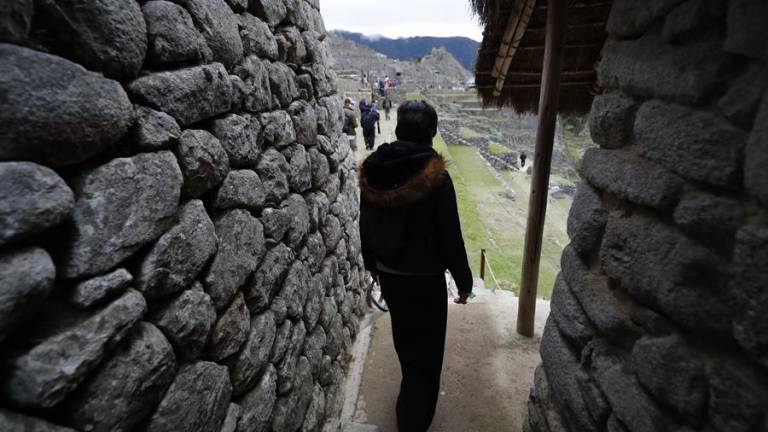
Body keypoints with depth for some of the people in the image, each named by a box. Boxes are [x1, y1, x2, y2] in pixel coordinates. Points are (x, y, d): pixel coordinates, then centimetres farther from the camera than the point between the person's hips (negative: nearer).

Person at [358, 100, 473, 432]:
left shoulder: (371, 171, -6)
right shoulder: (436, 177, -22)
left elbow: (365, 226, 3)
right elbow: (451, 237, -17)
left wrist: (371, 263, 19)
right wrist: (464, 281, -3)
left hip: (388, 274, 6)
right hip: (425, 278, -6)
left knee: (404, 336, 30)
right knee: (425, 350, 13)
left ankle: (410, 398, 56)